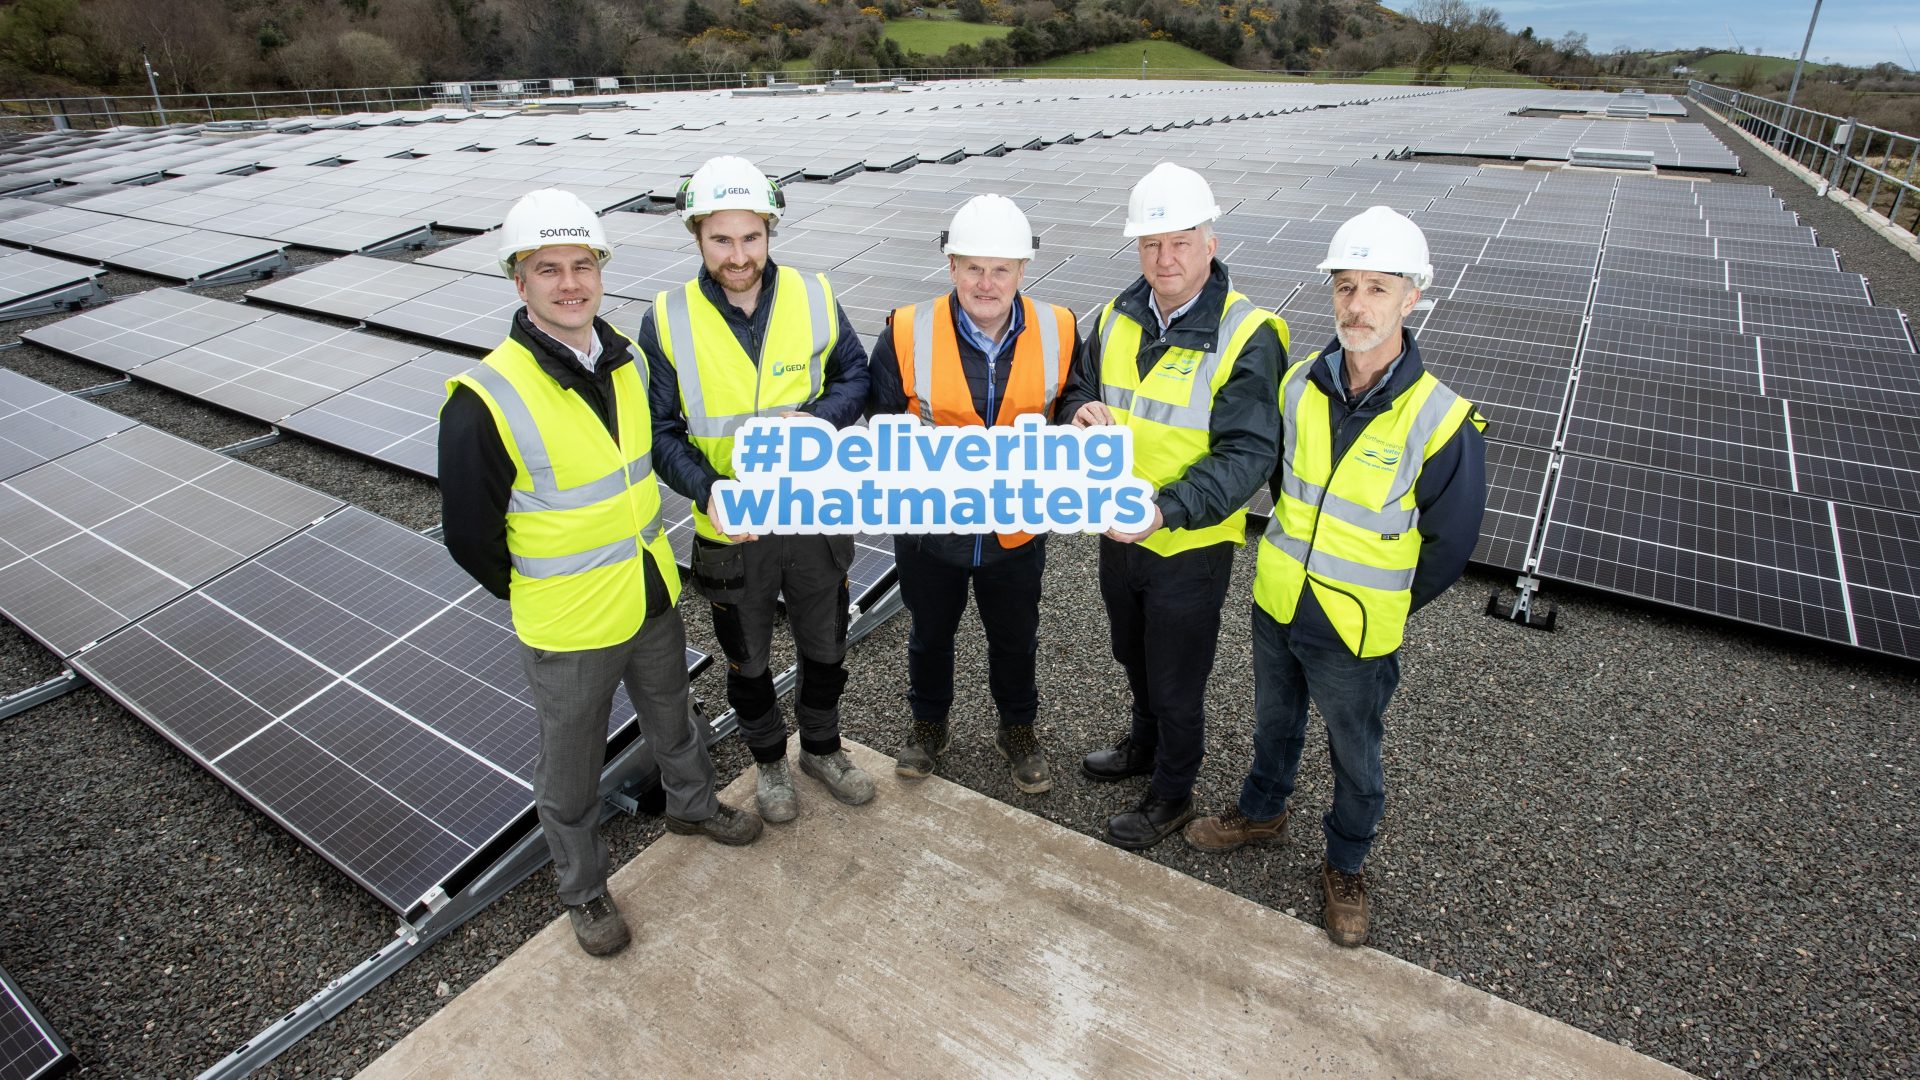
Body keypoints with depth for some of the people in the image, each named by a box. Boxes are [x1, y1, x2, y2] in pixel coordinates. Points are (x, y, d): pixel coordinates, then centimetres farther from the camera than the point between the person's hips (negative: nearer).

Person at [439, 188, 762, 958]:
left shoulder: (625, 358, -4)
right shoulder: (486, 402, -24)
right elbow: (471, 537, -15)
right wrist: (534, 591, -2)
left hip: (654, 597, 6)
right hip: (568, 627, -5)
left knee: (670, 715, 28)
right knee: (571, 770, 16)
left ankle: (692, 804, 56)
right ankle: (582, 888, 40)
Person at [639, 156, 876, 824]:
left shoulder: (813, 298, -8)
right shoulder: (667, 321, -11)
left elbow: (856, 375, 3)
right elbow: (660, 431, -9)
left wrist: (822, 415, -18)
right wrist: (707, 490, -26)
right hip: (731, 530, -1)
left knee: (825, 649, 20)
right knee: (748, 662, 19)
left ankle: (822, 748, 48)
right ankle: (769, 762, 46)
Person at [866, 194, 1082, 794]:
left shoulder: (1060, 333, -13)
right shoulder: (907, 334, -17)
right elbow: (884, 422, -4)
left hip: (1016, 528, 1)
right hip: (930, 526, 0)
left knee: (1015, 640, 23)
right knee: (930, 635, 24)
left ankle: (1018, 729, 51)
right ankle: (929, 724, 52)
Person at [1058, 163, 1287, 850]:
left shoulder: (1247, 336, -20)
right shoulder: (1119, 316, -1)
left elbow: (1246, 454, -25)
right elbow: (1080, 387, 11)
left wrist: (1166, 510, -39)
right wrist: (1082, 411, -15)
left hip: (1191, 547, -6)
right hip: (1119, 533, 6)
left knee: (1176, 681, 13)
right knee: (1134, 658, 27)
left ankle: (1172, 796, 37)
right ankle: (1145, 746, 54)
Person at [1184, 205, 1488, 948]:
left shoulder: (1440, 419, -21)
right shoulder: (1298, 385, -9)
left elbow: (1450, 542, -9)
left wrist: (1384, 607, -1)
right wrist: (1299, 553, 13)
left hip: (1357, 634, -3)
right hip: (1276, 605, 4)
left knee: (1355, 757, 19)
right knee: (1274, 722, 27)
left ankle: (1345, 867, 43)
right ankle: (1263, 812, 53)